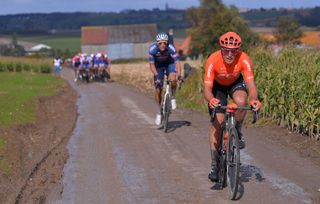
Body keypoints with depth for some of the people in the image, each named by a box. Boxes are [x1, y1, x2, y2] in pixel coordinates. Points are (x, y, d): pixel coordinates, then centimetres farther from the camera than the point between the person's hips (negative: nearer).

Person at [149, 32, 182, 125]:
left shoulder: (171, 48, -33)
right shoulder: (153, 49, -31)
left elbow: (177, 62, -36)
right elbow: (152, 64, -25)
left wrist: (179, 75, -49)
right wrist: (156, 76, -37)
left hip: (169, 63, -1)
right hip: (158, 65, 1)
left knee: (173, 80, -31)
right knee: (158, 89, -3)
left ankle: (173, 98, -2)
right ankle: (159, 112, 14)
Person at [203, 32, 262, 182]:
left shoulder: (244, 59, -32)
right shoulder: (213, 60, -35)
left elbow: (250, 84, -37)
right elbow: (207, 88, -38)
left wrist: (254, 99, -58)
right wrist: (211, 100, -60)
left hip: (236, 82, 1)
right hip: (217, 85, -1)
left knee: (241, 101, -34)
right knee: (217, 121, -11)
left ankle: (237, 132, -3)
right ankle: (214, 165, 0)